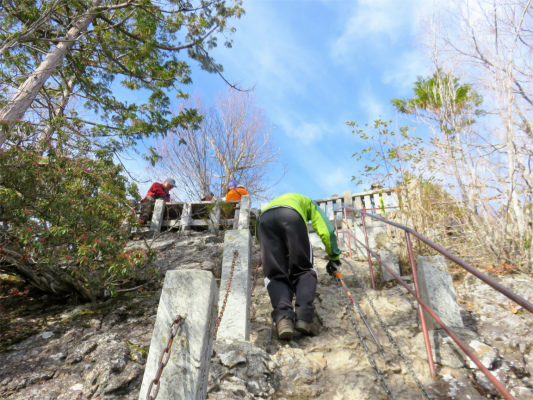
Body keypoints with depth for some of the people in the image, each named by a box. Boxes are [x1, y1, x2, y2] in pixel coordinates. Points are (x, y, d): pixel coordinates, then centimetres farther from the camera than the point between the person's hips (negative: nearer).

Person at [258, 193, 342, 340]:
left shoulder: (275, 201, 49)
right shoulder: (309, 203, 39)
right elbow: (327, 231, 25)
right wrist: (334, 257, 37)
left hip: (265, 217, 3)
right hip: (292, 215, -3)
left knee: (275, 274, 1)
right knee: (303, 270, 5)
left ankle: (283, 318, -20)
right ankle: (304, 317, -13)